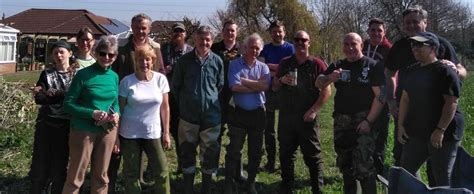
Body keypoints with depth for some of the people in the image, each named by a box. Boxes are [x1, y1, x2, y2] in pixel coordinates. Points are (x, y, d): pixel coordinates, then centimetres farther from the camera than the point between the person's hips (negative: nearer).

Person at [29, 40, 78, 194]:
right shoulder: (46, 74, 7)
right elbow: (39, 98, -6)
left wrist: (51, 93, -12)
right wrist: (64, 95, -16)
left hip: (67, 125, -1)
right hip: (46, 123, 1)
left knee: (61, 163, 7)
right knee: (41, 162, 4)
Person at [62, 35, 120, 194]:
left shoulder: (114, 76, 4)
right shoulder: (83, 74, -11)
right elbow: (68, 104, -11)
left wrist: (116, 114, -7)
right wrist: (92, 113, -22)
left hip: (108, 130, 5)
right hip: (83, 130, -5)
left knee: (101, 176, 16)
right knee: (75, 177, 4)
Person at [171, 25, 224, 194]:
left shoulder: (217, 61, 0)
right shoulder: (184, 60, -2)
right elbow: (175, 86, 6)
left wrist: (213, 103, 10)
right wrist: (184, 104, 9)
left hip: (211, 116, 1)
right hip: (188, 116, 0)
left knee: (210, 154, 9)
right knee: (187, 154, 9)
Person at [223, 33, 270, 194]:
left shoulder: (263, 67, 5)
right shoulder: (235, 65, -4)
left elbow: (265, 85, -14)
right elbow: (235, 87, -19)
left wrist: (244, 81, -13)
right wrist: (257, 87, -12)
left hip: (258, 113, 3)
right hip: (239, 113, -3)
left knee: (255, 151, 11)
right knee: (234, 150, 2)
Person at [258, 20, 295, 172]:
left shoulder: (289, 48, 3)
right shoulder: (265, 49, 7)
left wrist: (269, 66, -11)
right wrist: (279, 72, -15)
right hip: (268, 91, 2)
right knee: (269, 128, 6)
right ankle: (270, 161, 15)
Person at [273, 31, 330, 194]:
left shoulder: (317, 64, -2)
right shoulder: (285, 63, 9)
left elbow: (326, 91, -6)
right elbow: (274, 88, 14)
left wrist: (313, 110, -14)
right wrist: (281, 80, -7)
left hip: (307, 118, -4)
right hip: (286, 117, 4)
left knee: (313, 155, 1)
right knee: (286, 154, 12)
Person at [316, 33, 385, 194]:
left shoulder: (372, 66, -5)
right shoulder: (338, 66, 10)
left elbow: (380, 96, -10)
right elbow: (318, 84, 2)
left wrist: (368, 120, -18)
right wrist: (329, 78, -21)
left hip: (363, 120, -5)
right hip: (341, 121, 5)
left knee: (364, 164, -14)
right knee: (344, 162, 16)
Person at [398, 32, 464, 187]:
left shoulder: (445, 71, -11)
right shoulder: (412, 71, 11)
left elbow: (451, 103, -17)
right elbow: (405, 99, 14)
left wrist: (440, 130, -22)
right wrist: (401, 125, 7)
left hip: (443, 134, -7)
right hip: (416, 133, 7)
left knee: (442, 178, 0)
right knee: (405, 171, 12)